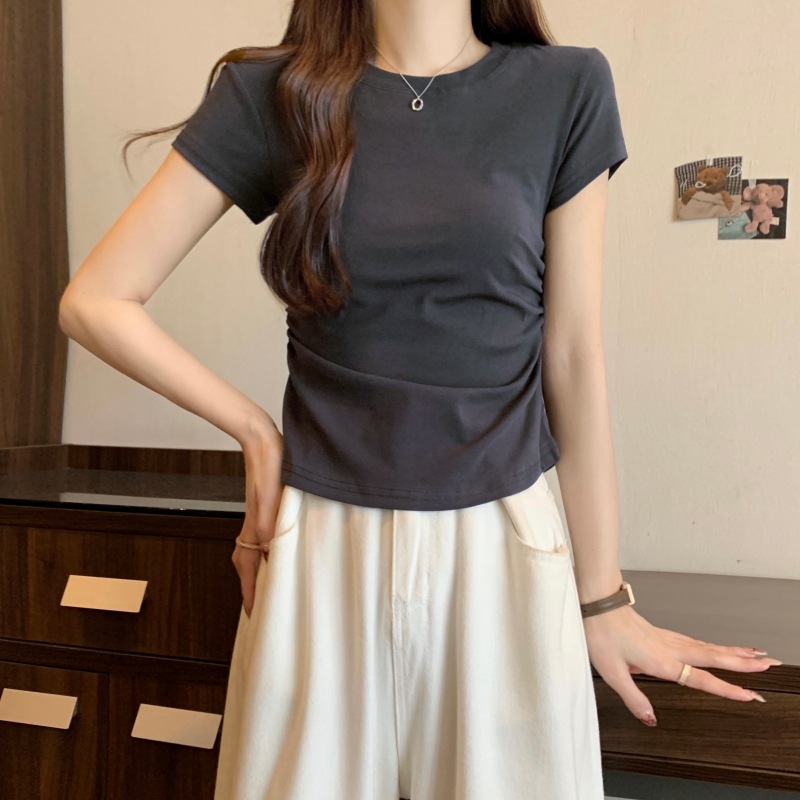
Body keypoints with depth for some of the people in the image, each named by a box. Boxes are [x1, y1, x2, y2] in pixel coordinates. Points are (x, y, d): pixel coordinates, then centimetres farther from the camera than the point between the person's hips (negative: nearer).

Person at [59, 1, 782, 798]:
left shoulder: (566, 90, 0)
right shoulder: (269, 93, -2)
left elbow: (573, 357, -1)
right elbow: (94, 301, 0)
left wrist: (602, 596, 3)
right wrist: (254, 431, -4)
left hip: (501, 546, 1)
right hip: (321, 551, 0)